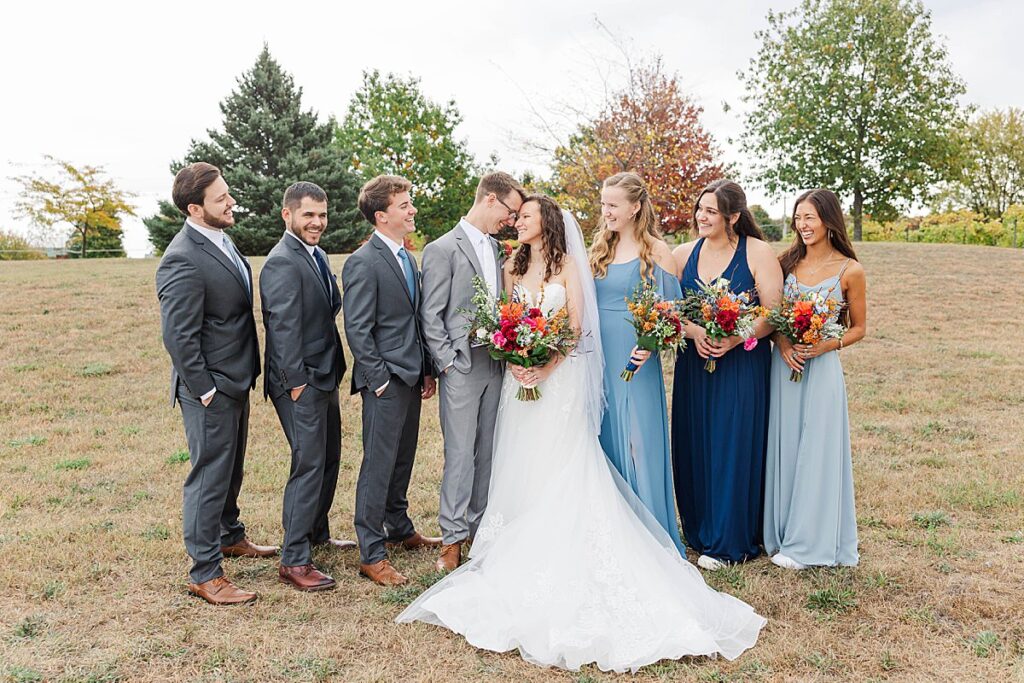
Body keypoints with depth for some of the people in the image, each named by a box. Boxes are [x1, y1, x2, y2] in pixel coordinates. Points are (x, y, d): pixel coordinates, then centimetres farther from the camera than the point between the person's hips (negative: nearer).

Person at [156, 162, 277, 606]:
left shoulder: (220, 240, 8)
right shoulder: (183, 260, -23)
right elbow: (179, 337, -23)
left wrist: (245, 375, 16)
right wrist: (204, 389, -18)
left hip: (236, 380, 9)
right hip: (211, 388, -9)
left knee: (231, 467, 24)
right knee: (209, 476, 1)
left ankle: (230, 535, 43)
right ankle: (205, 574, 14)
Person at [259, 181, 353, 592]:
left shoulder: (317, 255, 13)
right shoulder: (282, 263, -17)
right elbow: (284, 328, -21)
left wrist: (334, 372, 11)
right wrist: (297, 384, -20)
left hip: (324, 377, 10)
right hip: (301, 381, -10)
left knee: (329, 459, 20)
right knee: (309, 466, -6)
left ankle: (317, 534, 38)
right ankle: (293, 561, 4)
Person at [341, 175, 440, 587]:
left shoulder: (408, 257, 13)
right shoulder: (363, 263, -14)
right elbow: (357, 330, -16)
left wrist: (426, 370, 13)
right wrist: (379, 378, -16)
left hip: (411, 377, 8)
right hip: (386, 381, -8)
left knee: (403, 459, 20)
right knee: (379, 464, -1)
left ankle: (400, 528, 37)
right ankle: (372, 554, 10)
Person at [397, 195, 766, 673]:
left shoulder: (568, 265, 1)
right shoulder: (513, 268, 13)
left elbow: (576, 325, -6)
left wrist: (545, 366, -18)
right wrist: (515, 361, -9)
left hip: (559, 377, -4)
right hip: (520, 377, 4)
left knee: (559, 467, -6)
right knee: (522, 467, 5)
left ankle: (563, 557, 3)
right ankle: (525, 552, 16)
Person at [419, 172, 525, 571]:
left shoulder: (497, 249, 14)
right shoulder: (442, 249, -7)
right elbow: (430, 316, -8)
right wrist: (448, 362, -11)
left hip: (496, 367, 6)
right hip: (462, 367, -6)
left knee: (488, 452, 11)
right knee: (460, 454, -3)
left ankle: (481, 528, 23)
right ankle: (453, 537, 8)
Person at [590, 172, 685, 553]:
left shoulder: (656, 250, -4)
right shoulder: (600, 248, 12)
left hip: (636, 359, -5)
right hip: (600, 357, 5)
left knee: (640, 442, -1)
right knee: (606, 440, 11)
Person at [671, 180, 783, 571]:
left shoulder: (758, 253, -5)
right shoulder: (683, 254, 7)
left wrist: (735, 339, -21)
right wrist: (695, 332, -15)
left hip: (741, 365, -4)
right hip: (693, 365, 4)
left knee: (734, 447, 1)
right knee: (694, 447, 8)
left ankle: (728, 541, 14)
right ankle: (699, 531, 25)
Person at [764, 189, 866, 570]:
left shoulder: (849, 271, -4)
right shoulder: (786, 262, 5)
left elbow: (858, 328, 3)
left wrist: (826, 345, -14)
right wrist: (782, 341, -8)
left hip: (822, 368, -3)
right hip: (784, 365, 4)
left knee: (815, 451, 2)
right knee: (783, 448, 9)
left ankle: (807, 541, 15)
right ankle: (782, 532, 23)